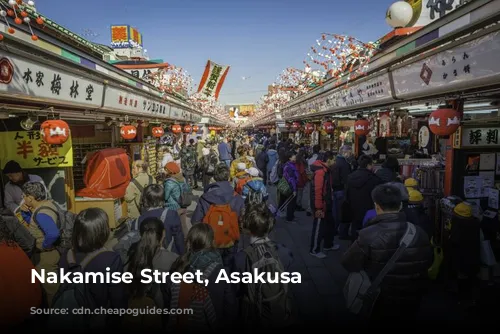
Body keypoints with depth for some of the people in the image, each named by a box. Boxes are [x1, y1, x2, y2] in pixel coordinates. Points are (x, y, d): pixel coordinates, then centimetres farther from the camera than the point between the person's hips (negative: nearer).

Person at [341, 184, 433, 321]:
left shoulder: (368, 235, -28)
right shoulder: (419, 233, -13)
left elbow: (348, 264, -14)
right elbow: (428, 263, 6)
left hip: (378, 306, -4)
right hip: (411, 305, 4)